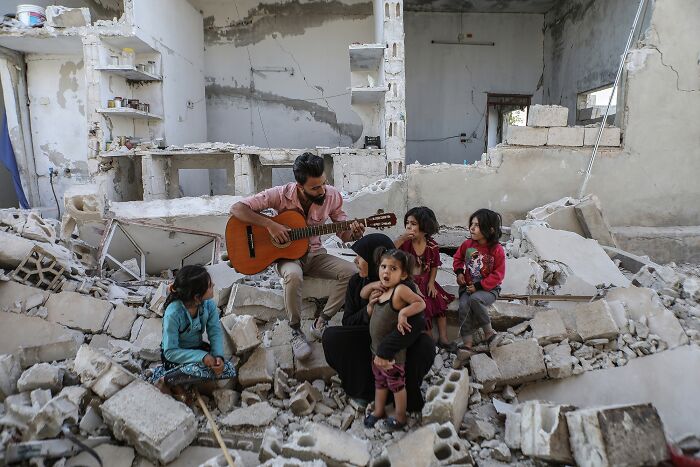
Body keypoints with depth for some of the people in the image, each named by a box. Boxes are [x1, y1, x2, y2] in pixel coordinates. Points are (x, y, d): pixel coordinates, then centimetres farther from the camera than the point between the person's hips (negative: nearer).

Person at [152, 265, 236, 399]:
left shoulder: (208, 304, -17)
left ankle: (180, 379, -5)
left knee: (230, 370, -12)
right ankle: (165, 379, -11)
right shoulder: (173, 314, -31)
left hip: (197, 348, 6)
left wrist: (218, 356, -29)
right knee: (204, 369, -32)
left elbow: (216, 332, -11)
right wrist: (202, 357, -35)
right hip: (175, 356, -6)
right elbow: (170, 352, -25)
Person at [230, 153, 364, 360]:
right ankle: (296, 331, -14)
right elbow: (237, 208, -20)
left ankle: (321, 323, -5)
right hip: (286, 254, -3)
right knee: (293, 276, -38)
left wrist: (354, 233, -25)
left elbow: (344, 233, -1)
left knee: (352, 271, -20)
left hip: (314, 254, 4)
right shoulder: (281, 195, -19)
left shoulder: (332, 196, -10)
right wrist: (270, 224, -29)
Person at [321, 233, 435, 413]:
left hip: (396, 348, -3)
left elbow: (416, 321, -38)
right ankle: (362, 389, -2)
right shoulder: (356, 282, -9)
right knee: (331, 336, -24)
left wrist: (383, 353, -46)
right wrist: (367, 311, -29)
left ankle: (405, 394, -3)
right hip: (365, 342, 3)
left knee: (426, 345, -33)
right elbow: (347, 322, -6)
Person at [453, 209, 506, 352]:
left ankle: (488, 331, -11)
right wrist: (459, 272, -1)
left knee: (475, 299, -35)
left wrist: (479, 286, -18)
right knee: (463, 305, -26)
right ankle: (467, 342, -18)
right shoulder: (467, 244, 0)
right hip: (468, 286, 4)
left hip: (489, 288, -3)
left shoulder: (497, 250, -12)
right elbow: (458, 258, 19)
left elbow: (498, 275, -10)